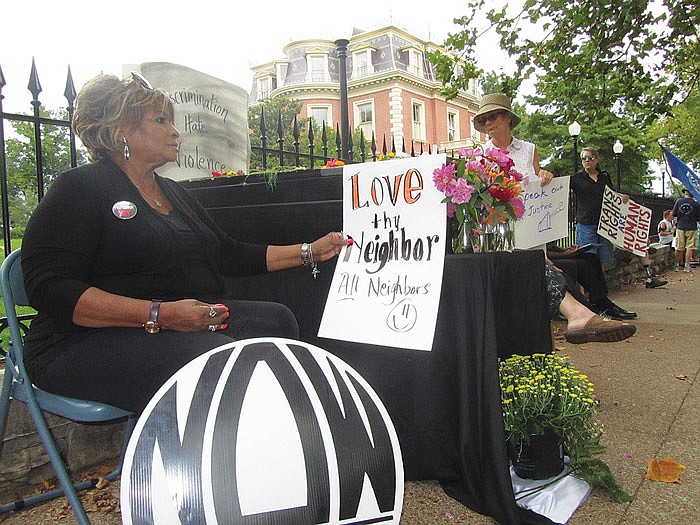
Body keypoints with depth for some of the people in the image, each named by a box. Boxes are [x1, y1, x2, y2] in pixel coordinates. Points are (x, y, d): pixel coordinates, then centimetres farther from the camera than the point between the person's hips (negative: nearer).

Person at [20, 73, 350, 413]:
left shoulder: (174, 193, 21)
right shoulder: (78, 188, -5)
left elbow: (231, 255, 19)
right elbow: (47, 288, -16)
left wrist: (311, 252, 13)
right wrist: (159, 314, -27)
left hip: (186, 320, 8)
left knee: (275, 319, -14)